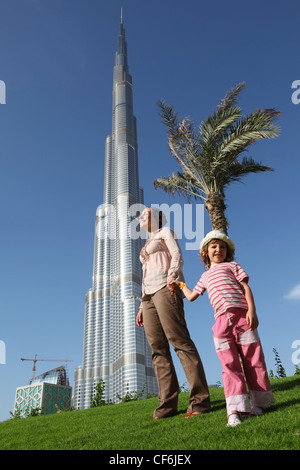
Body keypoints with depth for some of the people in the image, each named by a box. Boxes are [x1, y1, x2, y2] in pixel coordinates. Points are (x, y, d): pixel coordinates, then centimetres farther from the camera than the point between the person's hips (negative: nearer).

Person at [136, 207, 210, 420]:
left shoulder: (165, 232, 14)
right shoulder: (147, 246, 33)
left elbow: (177, 256, -2)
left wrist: (172, 276, -22)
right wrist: (143, 306, 19)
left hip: (165, 287, -7)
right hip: (148, 295, 8)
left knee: (179, 341, -18)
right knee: (158, 349, -4)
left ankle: (200, 400, -19)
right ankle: (168, 404, -6)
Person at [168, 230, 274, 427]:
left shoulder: (232, 266, 15)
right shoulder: (205, 276, 27)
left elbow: (246, 287, 3)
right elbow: (191, 296, 36)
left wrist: (252, 310, -10)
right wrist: (181, 284, 46)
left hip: (241, 316, -3)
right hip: (221, 322, 3)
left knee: (253, 360, 1)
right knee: (230, 365, -4)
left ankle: (259, 403, 14)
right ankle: (234, 410, -6)